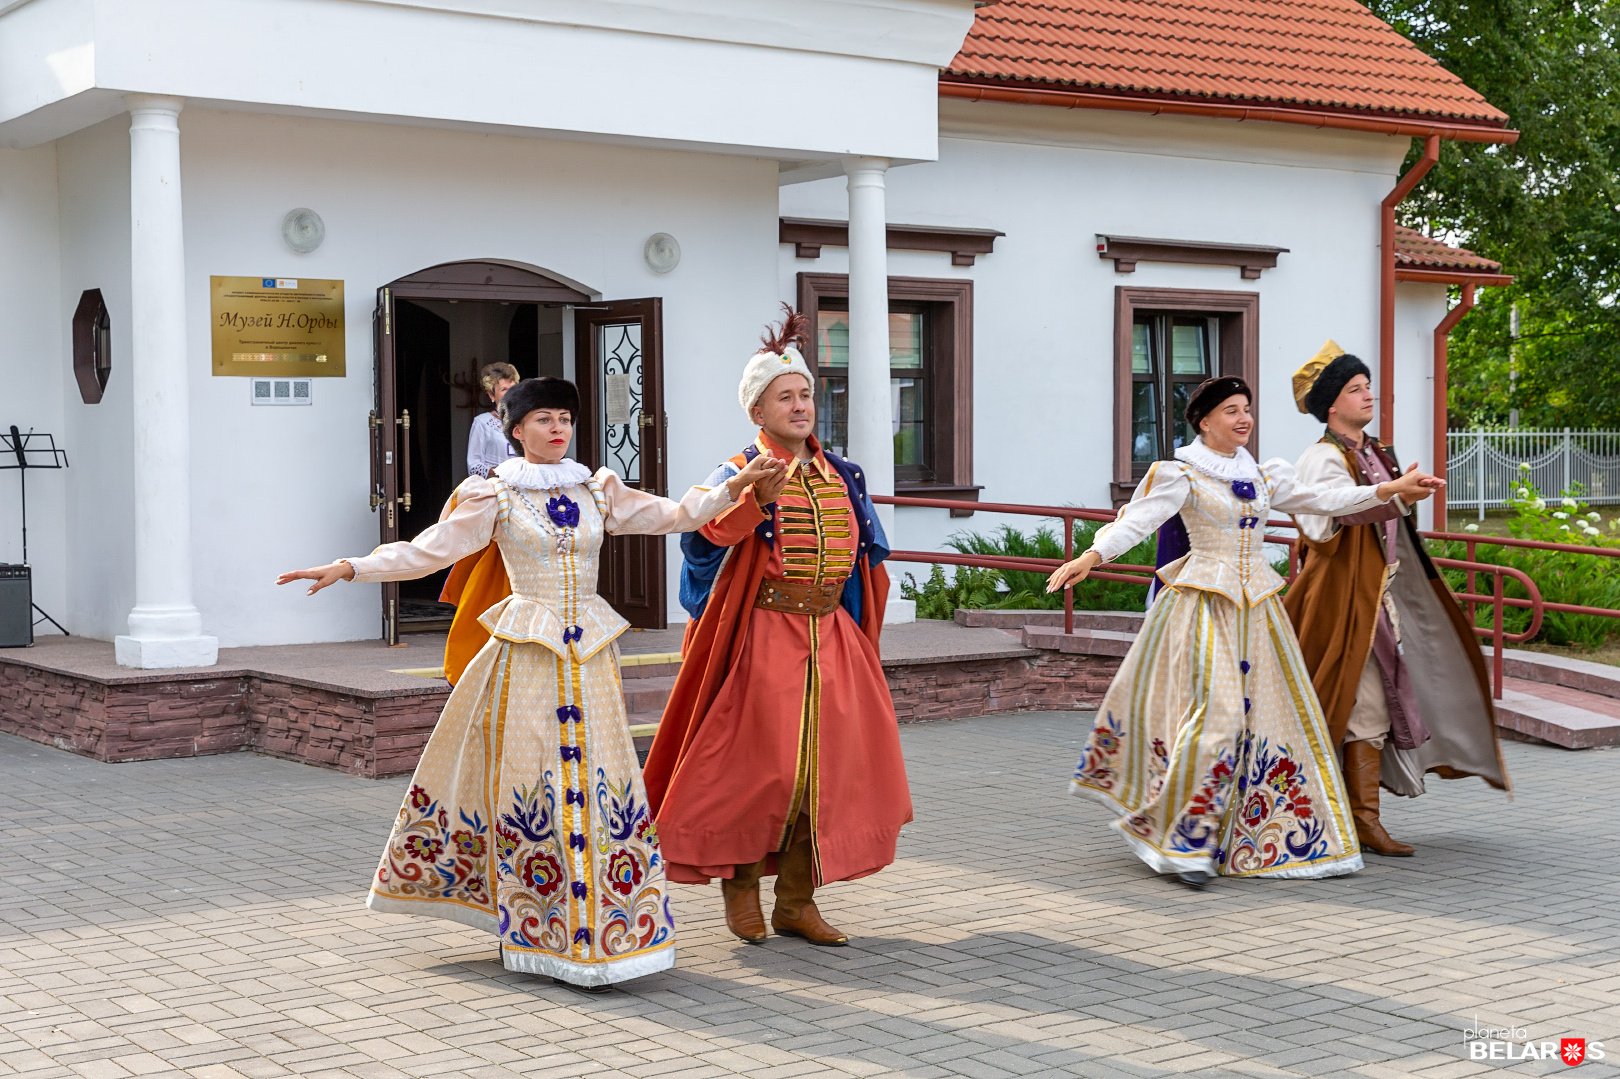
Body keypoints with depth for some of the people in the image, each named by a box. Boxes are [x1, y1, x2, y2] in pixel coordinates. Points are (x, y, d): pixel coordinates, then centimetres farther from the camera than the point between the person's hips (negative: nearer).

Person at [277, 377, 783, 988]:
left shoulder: (597, 492, 11)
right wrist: (349, 568, -10)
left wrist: (733, 488, -1)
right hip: (527, 652, -3)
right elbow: (427, 551, -1)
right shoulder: (495, 496, 2)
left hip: (590, 653, 3)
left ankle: (594, 930, 7)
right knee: (529, 780, -2)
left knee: (599, 778, -1)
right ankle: (538, 934, 8)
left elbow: (673, 516, 11)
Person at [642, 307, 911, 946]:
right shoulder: (737, 476, -4)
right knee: (757, 767, -4)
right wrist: (757, 498, -45)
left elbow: (867, 561, 20)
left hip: (833, 637, 5)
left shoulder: (842, 476, 12)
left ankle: (796, 901, 14)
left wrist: (862, 638, 17)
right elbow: (713, 531, -27)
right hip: (762, 639, -5)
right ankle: (739, 883, 17)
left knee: (826, 766, 4)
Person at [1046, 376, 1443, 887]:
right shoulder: (1181, 474, -5)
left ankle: (1248, 837, 17)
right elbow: (1139, 520, -18)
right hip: (1205, 604, -7)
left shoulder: (1262, 476, 14)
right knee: (1216, 713, -17)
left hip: (1257, 605, 7)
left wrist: (1388, 490, 14)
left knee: (1266, 713, 5)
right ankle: (1183, 843, -10)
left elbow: (1321, 500, 18)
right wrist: (1092, 555, -35)